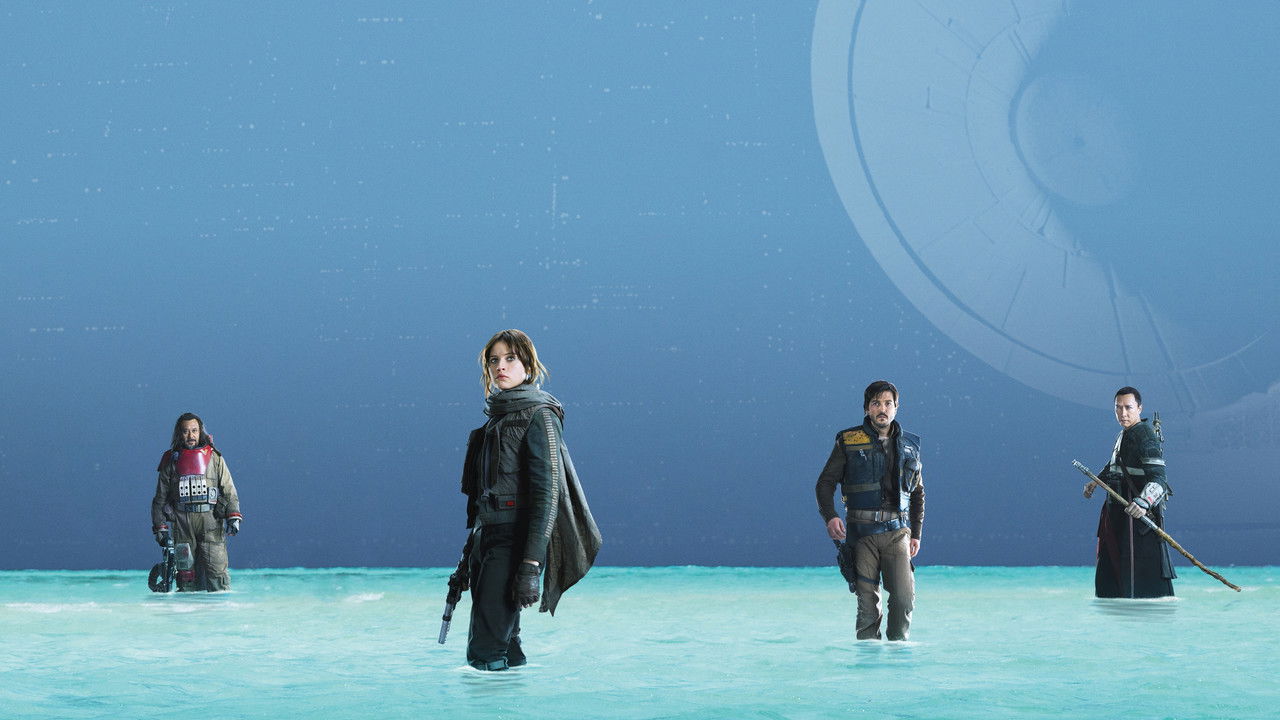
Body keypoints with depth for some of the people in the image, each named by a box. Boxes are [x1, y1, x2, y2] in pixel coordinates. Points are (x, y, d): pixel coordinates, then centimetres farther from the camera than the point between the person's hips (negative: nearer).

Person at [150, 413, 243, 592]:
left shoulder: (214, 457, 10)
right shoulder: (171, 460, 13)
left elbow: (229, 490, 8)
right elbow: (160, 496, 17)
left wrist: (234, 516, -5)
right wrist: (159, 526, 11)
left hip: (210, 521, -2)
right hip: (182, 521, 2)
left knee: (216, 570, -10)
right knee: (186, 573, 0)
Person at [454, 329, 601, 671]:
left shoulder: (538, 416, -7)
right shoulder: (497, 418, 19)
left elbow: (547, 493, -16)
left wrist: (531, 565, -23)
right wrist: (470, 556, 21)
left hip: (516, 539, -9)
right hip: (489, 536, 9)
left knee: (485, 655, -17)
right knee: (504, 648, 8)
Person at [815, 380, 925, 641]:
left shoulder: (909, 445, 12)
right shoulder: (848, 442, 3)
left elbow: (918, 493, 22)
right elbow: (825, 483, 5)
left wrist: (916, 534, 15)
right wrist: (830, 517, -13)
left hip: (896, 531, 2)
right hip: (861, 533, -1)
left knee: (904, 598, -12)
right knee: (867, 602, -2)